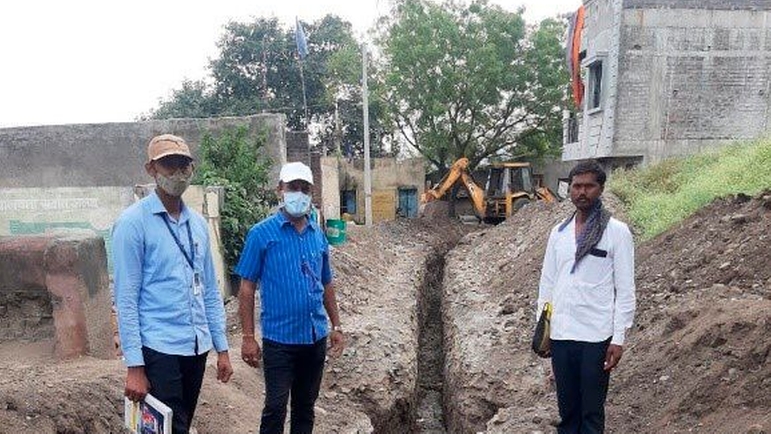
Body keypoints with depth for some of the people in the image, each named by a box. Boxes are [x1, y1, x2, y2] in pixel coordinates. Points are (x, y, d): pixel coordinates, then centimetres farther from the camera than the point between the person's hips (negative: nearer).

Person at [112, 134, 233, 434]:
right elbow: (126, 299, -11)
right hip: (159, 349, -6)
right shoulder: (133, 222, -9)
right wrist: (134, 366, -12)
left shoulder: (197, 223, 8)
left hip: (197, 347, 6)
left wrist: (221, 347, 11)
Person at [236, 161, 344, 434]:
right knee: (275, 407, 3)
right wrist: (248, 337, -10)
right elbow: (247, 289, -7)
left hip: (316, 337, 5)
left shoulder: (319, 235, 6)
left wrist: (336, 326, 11)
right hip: (279, 339, -4)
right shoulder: (262, 233, -8)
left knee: (305, 406, 17)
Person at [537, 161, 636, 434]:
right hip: (560, 335, 4)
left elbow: (625, 290, -6)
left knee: (592, 411, 6)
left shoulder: (617, 232, -5)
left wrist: (619, 338, -9)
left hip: (596, 337, -4)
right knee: (567, 407, 14)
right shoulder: (558, 232, 8)